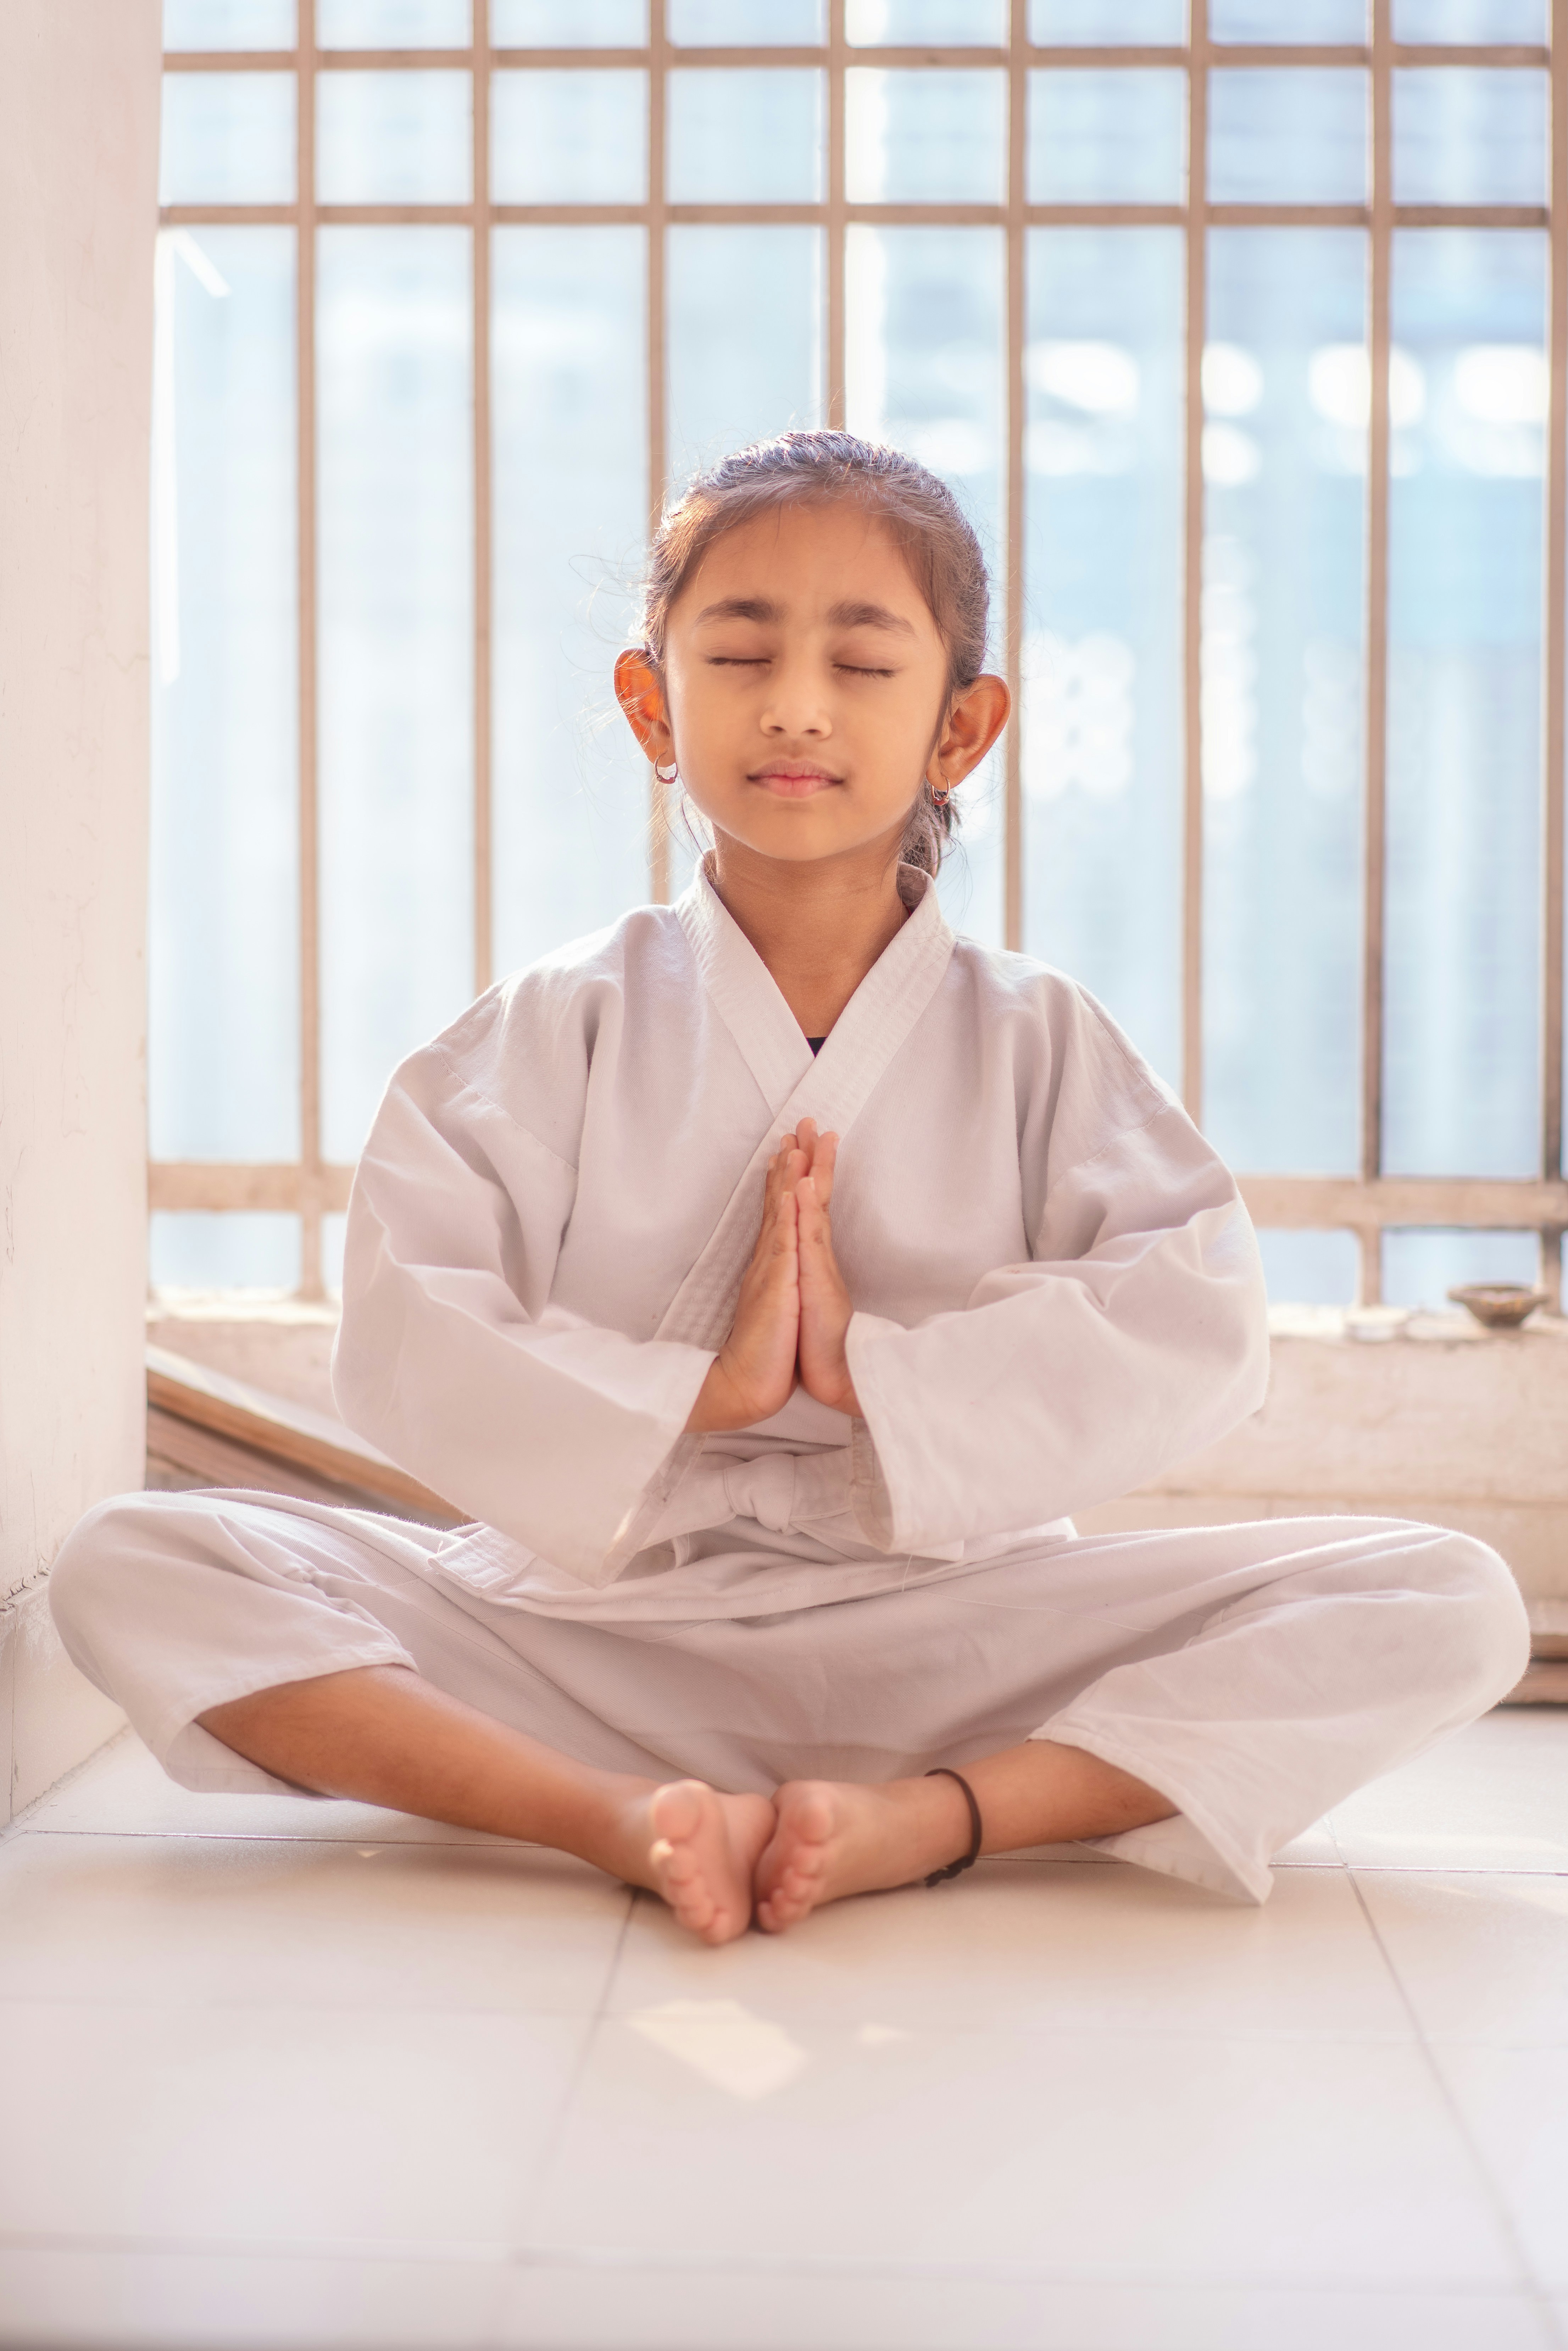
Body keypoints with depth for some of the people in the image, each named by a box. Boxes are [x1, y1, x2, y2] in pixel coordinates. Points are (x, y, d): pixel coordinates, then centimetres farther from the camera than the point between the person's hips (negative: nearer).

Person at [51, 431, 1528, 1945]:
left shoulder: (1036, 1041, 5)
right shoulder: (560, 1028, 5)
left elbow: (1200, 1340, -9)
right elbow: (400, 1353, -7)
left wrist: (876, 1366, -17)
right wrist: (703, 1390, -17)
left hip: (950, 1637, 0)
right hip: (594, 1624, 0)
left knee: (1450, 1604, -19)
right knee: (131, 1567, -19)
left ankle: (931, 1817, -30)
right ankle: (616, 1813, -32)